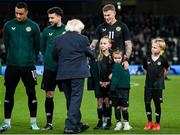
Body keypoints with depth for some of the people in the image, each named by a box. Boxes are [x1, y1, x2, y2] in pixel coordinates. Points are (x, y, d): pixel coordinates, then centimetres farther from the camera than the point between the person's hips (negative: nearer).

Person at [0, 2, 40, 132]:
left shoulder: (33, 26, -1)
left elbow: (37, 46, 8)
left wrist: (31, 58, 11)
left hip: (28, 66, -1)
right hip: (12, 66, 1)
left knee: (31, 93, 1)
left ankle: (33, 122, 10)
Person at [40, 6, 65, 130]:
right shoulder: (47, 31, 4)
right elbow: (42, 46, 14)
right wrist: (48, 58, 5)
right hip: (49, 68, 2)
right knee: (49, 95, 4)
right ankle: (49, 122, 11)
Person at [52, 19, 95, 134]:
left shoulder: (58, 39, 6)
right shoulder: (82, 39, -4)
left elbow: (54, 57, 11)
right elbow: (91, 54, 7)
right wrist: (93, 56, 30)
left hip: (62, 74, 5)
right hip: (77, 73, -4)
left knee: (70, 100, 15)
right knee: (76, 99, -3)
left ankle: (77, 124, 23)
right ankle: (70, 126, -10)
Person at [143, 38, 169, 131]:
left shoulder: (163, 60, -8)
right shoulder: (147, 59, -1)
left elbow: (166, 70, 10)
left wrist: (161, 77, 8)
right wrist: (150, 76, 8)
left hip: (158, 86, -3)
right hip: (148, 85, 3)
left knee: (157, 104, 4)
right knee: (147, 103, 4)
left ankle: (157, 124, 14)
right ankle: (149, 122, 18)